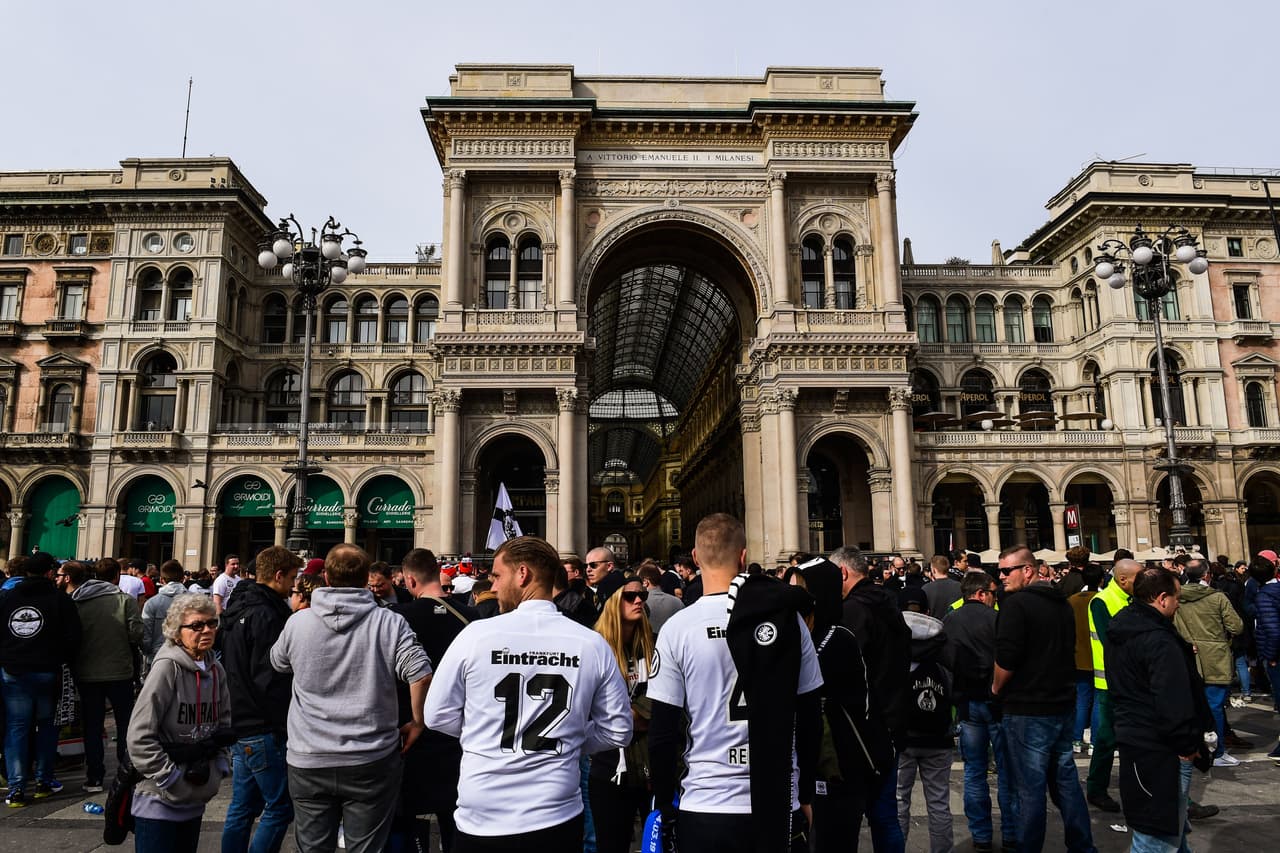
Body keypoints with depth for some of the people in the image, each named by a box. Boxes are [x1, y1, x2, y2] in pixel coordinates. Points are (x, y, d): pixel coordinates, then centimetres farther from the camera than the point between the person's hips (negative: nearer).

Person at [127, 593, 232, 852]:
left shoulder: (216, 670, 4)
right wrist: (170, 779, -16)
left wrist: (220, 766, 5)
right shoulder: (168, 667, -17)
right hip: (160, 801, -6)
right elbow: (139, 736, -18)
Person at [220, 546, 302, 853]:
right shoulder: (266, 615, -19)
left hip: (240, 724, 10)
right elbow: (268, 680, -21)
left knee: (242, 808, 16)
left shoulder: (239, 608, 12)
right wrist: (285, 724, -13)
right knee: (280, 807, 0)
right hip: (263, 730, -10)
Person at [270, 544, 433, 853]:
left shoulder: (298, 622, -4)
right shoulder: (389, 622, -10)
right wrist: (417, 723, -3)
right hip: (372, 761, -2)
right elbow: (421, 674, -17)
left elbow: (278, 662, 16)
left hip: (308, 761, 2)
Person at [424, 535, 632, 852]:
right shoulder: (593, 644, -8)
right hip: (559, 817, 1)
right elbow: (618, 731, 0)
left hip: (482, 819, -1)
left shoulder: (476, 634, -13)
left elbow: (438, 716, -2)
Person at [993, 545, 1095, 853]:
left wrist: (997, 687, -5)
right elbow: (1068, 650, 19)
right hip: (1063, 704, 8)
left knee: (1030, 787, 0)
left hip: (1028, 710, -8)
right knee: (1066, 779, 18)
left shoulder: (1016, 604, -17)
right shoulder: (1062, 603, 10)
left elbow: (1006, 658, -21)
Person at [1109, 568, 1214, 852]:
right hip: (1160, 752, -10)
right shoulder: (1160, 641, -22)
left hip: (1131, 736, 10)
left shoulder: (1120, 632, 9)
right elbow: (1173, 703, -24)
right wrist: (1187, 745, -12)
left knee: (1173, 822, 26)